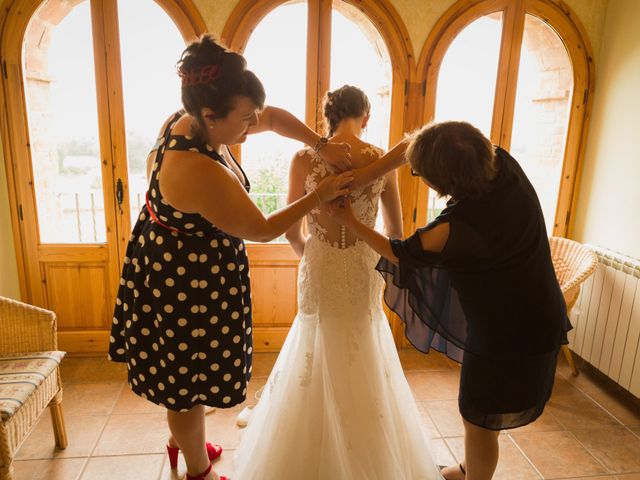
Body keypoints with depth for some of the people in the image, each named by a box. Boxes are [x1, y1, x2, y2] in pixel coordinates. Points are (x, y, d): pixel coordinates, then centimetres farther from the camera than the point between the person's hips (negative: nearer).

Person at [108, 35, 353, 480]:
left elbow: (274, 117, 4)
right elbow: (262, 230, -22)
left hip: (174, 272, 9)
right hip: (190, 285, -9)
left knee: (180, 373, 27)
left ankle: (181, 443, 53)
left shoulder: (191, 123, -6)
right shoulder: (199, 172, -34)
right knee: (191, 380, 14)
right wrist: (319, 195, -14)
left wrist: (323, 146, -6)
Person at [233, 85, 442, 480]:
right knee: (365, 363, 21)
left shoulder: (305, 159, -11)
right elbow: (396, 232, 1)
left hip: (320, 272, 0)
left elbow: (292, 232, -5)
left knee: (321, 359, 20)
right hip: (364, 271, 1)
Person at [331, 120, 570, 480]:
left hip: (510, 335, -9)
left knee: (480, 422, 15)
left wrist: (351, 223, 0)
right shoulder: (503, 164, -14)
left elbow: (403, 253, -12)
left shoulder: (457, 228, -34)